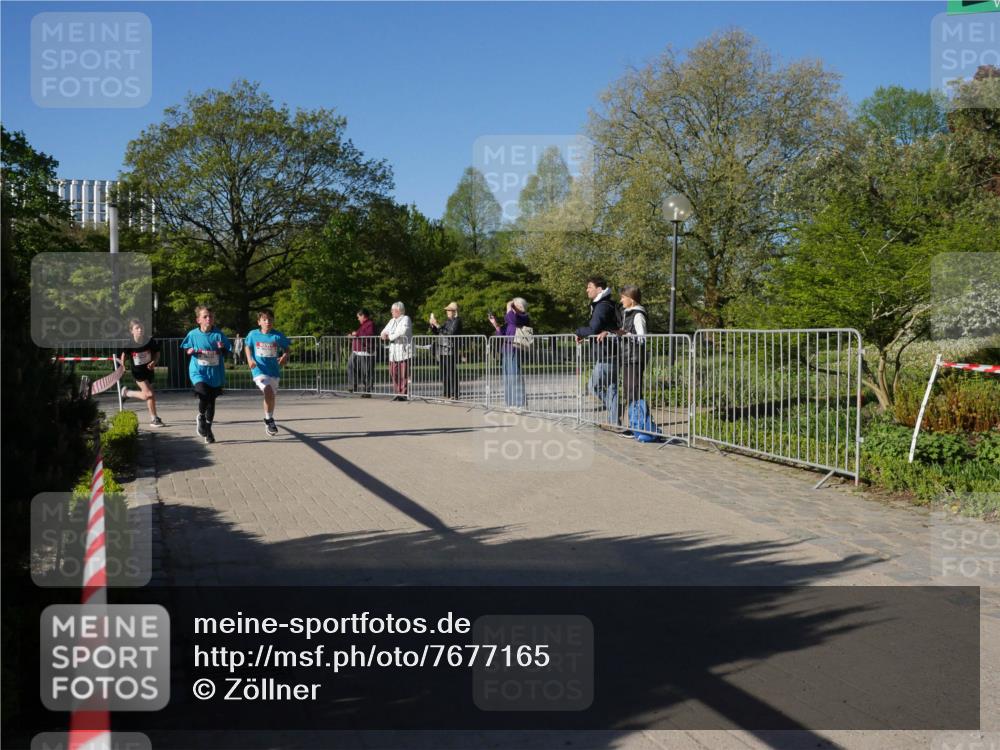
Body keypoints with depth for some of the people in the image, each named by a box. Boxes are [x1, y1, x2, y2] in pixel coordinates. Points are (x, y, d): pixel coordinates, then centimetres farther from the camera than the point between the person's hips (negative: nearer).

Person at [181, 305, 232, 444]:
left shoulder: (219, 334, -3)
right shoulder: (193, 334, -2)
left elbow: (227, 351, 3)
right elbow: (186, 348, 13)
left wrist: (222, 348, -18)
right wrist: (190, 351, -9)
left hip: (215, 374, 2)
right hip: (198, 372, -2)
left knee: (211, 402, 10)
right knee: (204, 395, -24)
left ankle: (208, 429, 29)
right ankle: (201, 417, 8)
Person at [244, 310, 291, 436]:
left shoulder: (278, 336, -3)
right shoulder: (253, 334, -1)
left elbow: (286, 348, 6)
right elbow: (248, 347, 14)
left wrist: (285, 356, -15)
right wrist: (250, 359, -2)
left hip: (274, 370, 2)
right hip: (259, 370, -2)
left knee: (271, 397, 12)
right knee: (268, 392, -25)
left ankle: (268, 421, 35)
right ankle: (269, 419, -8)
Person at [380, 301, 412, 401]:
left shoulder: (406, 319, -2)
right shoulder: (392, 321, 22)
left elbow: (401, 332, -17)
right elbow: (385, 330, 22)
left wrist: (389, 336, -8)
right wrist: (384, 334, -2)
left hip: (403, 351, -7)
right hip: (393, 351, 8)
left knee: (404, 374, -8)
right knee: (393, 373, 4)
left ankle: (404, 394, -4)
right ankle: (398, 393, 11)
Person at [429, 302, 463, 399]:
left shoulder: (457, 321, -5)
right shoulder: (447, 321, 19)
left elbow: (451, 333, -20)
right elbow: (436, 332, 23)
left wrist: (437, 325, -19)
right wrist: (432, 325, 4)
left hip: (450, 351, -8)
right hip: (442, 350, 8)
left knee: (451, 373, -8)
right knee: (444, 374, 10)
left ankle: (454, 394, -5)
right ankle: (447, 394, 17)